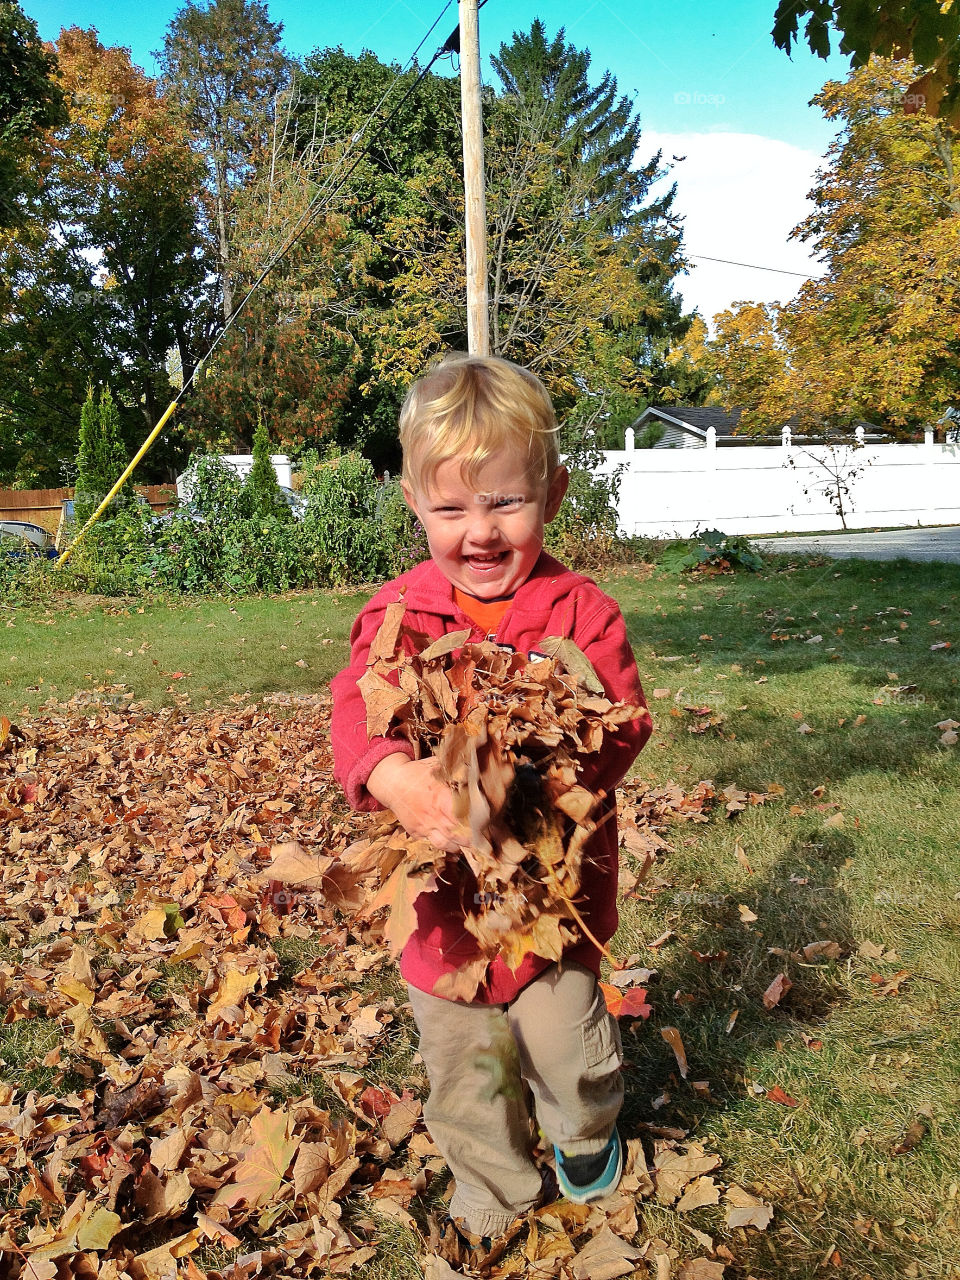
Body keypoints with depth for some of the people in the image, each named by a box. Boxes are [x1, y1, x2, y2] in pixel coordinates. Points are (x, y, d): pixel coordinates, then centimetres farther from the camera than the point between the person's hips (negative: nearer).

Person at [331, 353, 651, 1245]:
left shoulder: (579, 610, -10)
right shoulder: (400, 611, -7)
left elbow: (622, 724, -15)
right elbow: (356, 706, -20)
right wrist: (391, 775, -42)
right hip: (444, 893, 2)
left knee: (568, 1053, 13)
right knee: (463, 1076, 19)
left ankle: (588, 1134, 52)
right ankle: (492, 1206, 49)